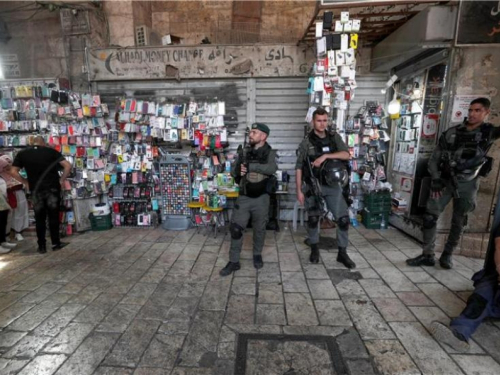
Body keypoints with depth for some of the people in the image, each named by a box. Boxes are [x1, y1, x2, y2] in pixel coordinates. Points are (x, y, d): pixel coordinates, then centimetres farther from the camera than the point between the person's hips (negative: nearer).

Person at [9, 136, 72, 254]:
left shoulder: (22, 154, 5)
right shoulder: (51, 151, 0)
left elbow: (13, 172, 0)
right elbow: (68, 166, -9)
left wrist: (27, 183, 8)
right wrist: (61, 180, -1)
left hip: (36, 191, 1)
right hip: (53, 188, -1)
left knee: (40, 219, 9)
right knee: (54, 217, 8)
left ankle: (42, 246, 14)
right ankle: (56, 243, 14)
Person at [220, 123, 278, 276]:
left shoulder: (270, 153, -4)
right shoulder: (244, 152, 7)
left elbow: (272, 168, -25)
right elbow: (233, 171, 9)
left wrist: (249, 166, -25)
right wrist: (238, 170, -15)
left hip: (261, 198, -3)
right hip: (244, 197, 3)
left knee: (259, 229, 13)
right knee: (235, 229, 1)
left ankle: (257, 255, 36)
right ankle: (234, 261, 15)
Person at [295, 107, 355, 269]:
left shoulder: (335, 138, 5)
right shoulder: (306, 142, -4)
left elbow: (346, 155, -9)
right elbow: (298, 168, -4)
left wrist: (325, 156, -22)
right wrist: (299, 190, -8)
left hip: (333, 186, 3)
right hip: (313, 187, -2)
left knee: (343, 218, -1)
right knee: (313, 219, 6)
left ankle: (342, 253, 14)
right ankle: (314, 249, 27)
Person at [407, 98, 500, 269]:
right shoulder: (451, 133, 2)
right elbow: (434, 159, 2)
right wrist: (436, 180, -6)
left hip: (467, 185, 0)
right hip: (445, 181, 1)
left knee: (458, 222, 8)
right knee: (429, 216, -7)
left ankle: (447, 255, 25)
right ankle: (427, 255, 4)